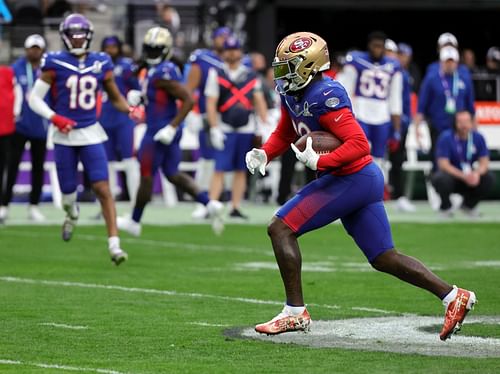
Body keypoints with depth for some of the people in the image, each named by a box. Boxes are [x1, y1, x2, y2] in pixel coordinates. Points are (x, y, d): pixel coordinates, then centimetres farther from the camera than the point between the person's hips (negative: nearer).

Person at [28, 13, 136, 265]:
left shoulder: (100, 65, 2)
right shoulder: (55, 64, -6)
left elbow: (115, 97, 14)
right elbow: (34, 98, -3)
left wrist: (131, 110, -6)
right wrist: (54, 118, -18)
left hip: (91, 134, 1)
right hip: (65, 137, -1)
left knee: (103, 189, -11)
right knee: (68, 191, 9)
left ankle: (114, 245, -13)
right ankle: (72, 214, 47)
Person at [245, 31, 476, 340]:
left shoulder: (324, 97, -20)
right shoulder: (292, 94, 9)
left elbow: (359, 144, -25)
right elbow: (284, 135, 23)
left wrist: (319, 162, -29)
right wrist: (264, 154, 5)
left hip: (352, 178, -10)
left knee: (281, 229, -9)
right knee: (384, 258, 13)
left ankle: (295, 312, -6)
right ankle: (453, 296, 13)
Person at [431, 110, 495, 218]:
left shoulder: (478, 138, -6)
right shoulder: (446, 137, -17)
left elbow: (484, 162, -6)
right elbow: (443, 164, -22)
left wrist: (477, 173, -30)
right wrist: (463, 176, -35)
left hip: (468, 176, 4)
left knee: (489, 178, -20)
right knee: (442, 178, -37)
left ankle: (469, 205, 6)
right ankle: (445, 207, -5)